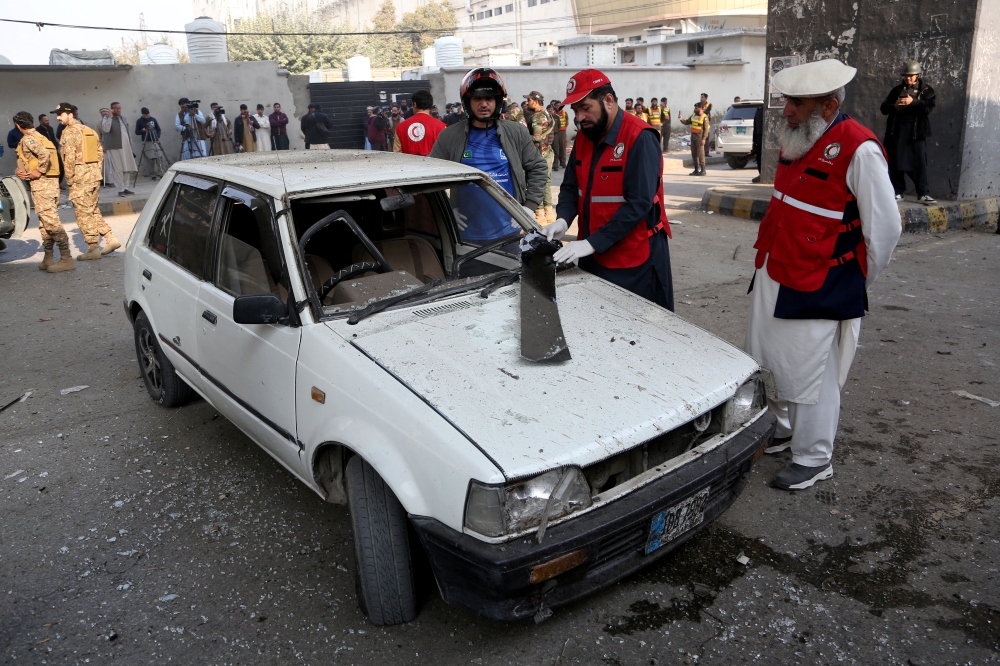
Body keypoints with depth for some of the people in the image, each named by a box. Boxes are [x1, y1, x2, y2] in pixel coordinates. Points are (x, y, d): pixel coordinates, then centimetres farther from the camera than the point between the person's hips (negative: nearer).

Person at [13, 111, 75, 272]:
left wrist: (38, 171, -16)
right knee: (45, 222, 12)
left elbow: (45, 154, -27)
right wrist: (22, 171, 7)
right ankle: (48, 258, 15)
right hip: (51, 181, 10)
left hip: (41, 183, -10)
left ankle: (67, 259, -14)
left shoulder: (28, 139, -9)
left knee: (51, 220, -11)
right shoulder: (39, 136, 19)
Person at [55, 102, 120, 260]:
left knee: (84, 214, -1)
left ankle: (93, 249, 2)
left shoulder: (69, 132, -10)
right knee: (93, 211, 18)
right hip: (95, 176, 8)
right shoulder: (89, 130, 14)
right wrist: (97, 172, 16)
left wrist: (69, 179, -8)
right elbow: (100, 153, 15)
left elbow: (69, 158, -16)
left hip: (80, 179, -8)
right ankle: (111, 239, 10)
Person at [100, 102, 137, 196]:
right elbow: (105, 129, -18)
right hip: (115, 148, -6)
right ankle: (121, 190, -5)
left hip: (126, 147, 7)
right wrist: (110, 117, -21)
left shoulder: (123, 118, 19)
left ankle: (125, 187, 17)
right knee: (118, 169, -7)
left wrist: (130, 144, 19)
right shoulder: (107, 118, -1)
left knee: (126, 168, 9)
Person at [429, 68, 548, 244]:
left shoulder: (517, 133, 1)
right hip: (467, 234, 0)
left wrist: (530, 206, 0)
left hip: (508, 232, 1)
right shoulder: (450, 137, -1)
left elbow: (537, 168, 9)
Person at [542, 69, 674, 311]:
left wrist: (592, 243, -28)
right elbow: (571, 186, 11)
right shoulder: (583, 137, 6)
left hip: (635, 260, -7)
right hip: (593, 257, 7)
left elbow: (639, 203, -23)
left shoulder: (640, 138, -17)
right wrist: (563, 220, -12)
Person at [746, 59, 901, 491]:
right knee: (779, 365, 20)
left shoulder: (858, 150, -17)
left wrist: (854, 284, -3)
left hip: (816, 289, -8)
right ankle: (784, 428, 42)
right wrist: (768, 257, 17)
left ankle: (813, 459, 22)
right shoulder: (796, 140, 8)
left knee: (809, 376, 4)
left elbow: (885, 228, -13)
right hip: (773, 277, 8)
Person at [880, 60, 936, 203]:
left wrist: (913, 102, -21)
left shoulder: (926, 90, 7)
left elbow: (928, 108, -8)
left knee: (919, 162, -6)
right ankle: (897, 192, 11)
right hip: (897, 131, 2)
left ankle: (923, 194, -5)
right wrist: (894, 106, -12)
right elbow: (884, 108, 8)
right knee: (896, 162, 2)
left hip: (916, 131, -2)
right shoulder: (897, 90, 14)